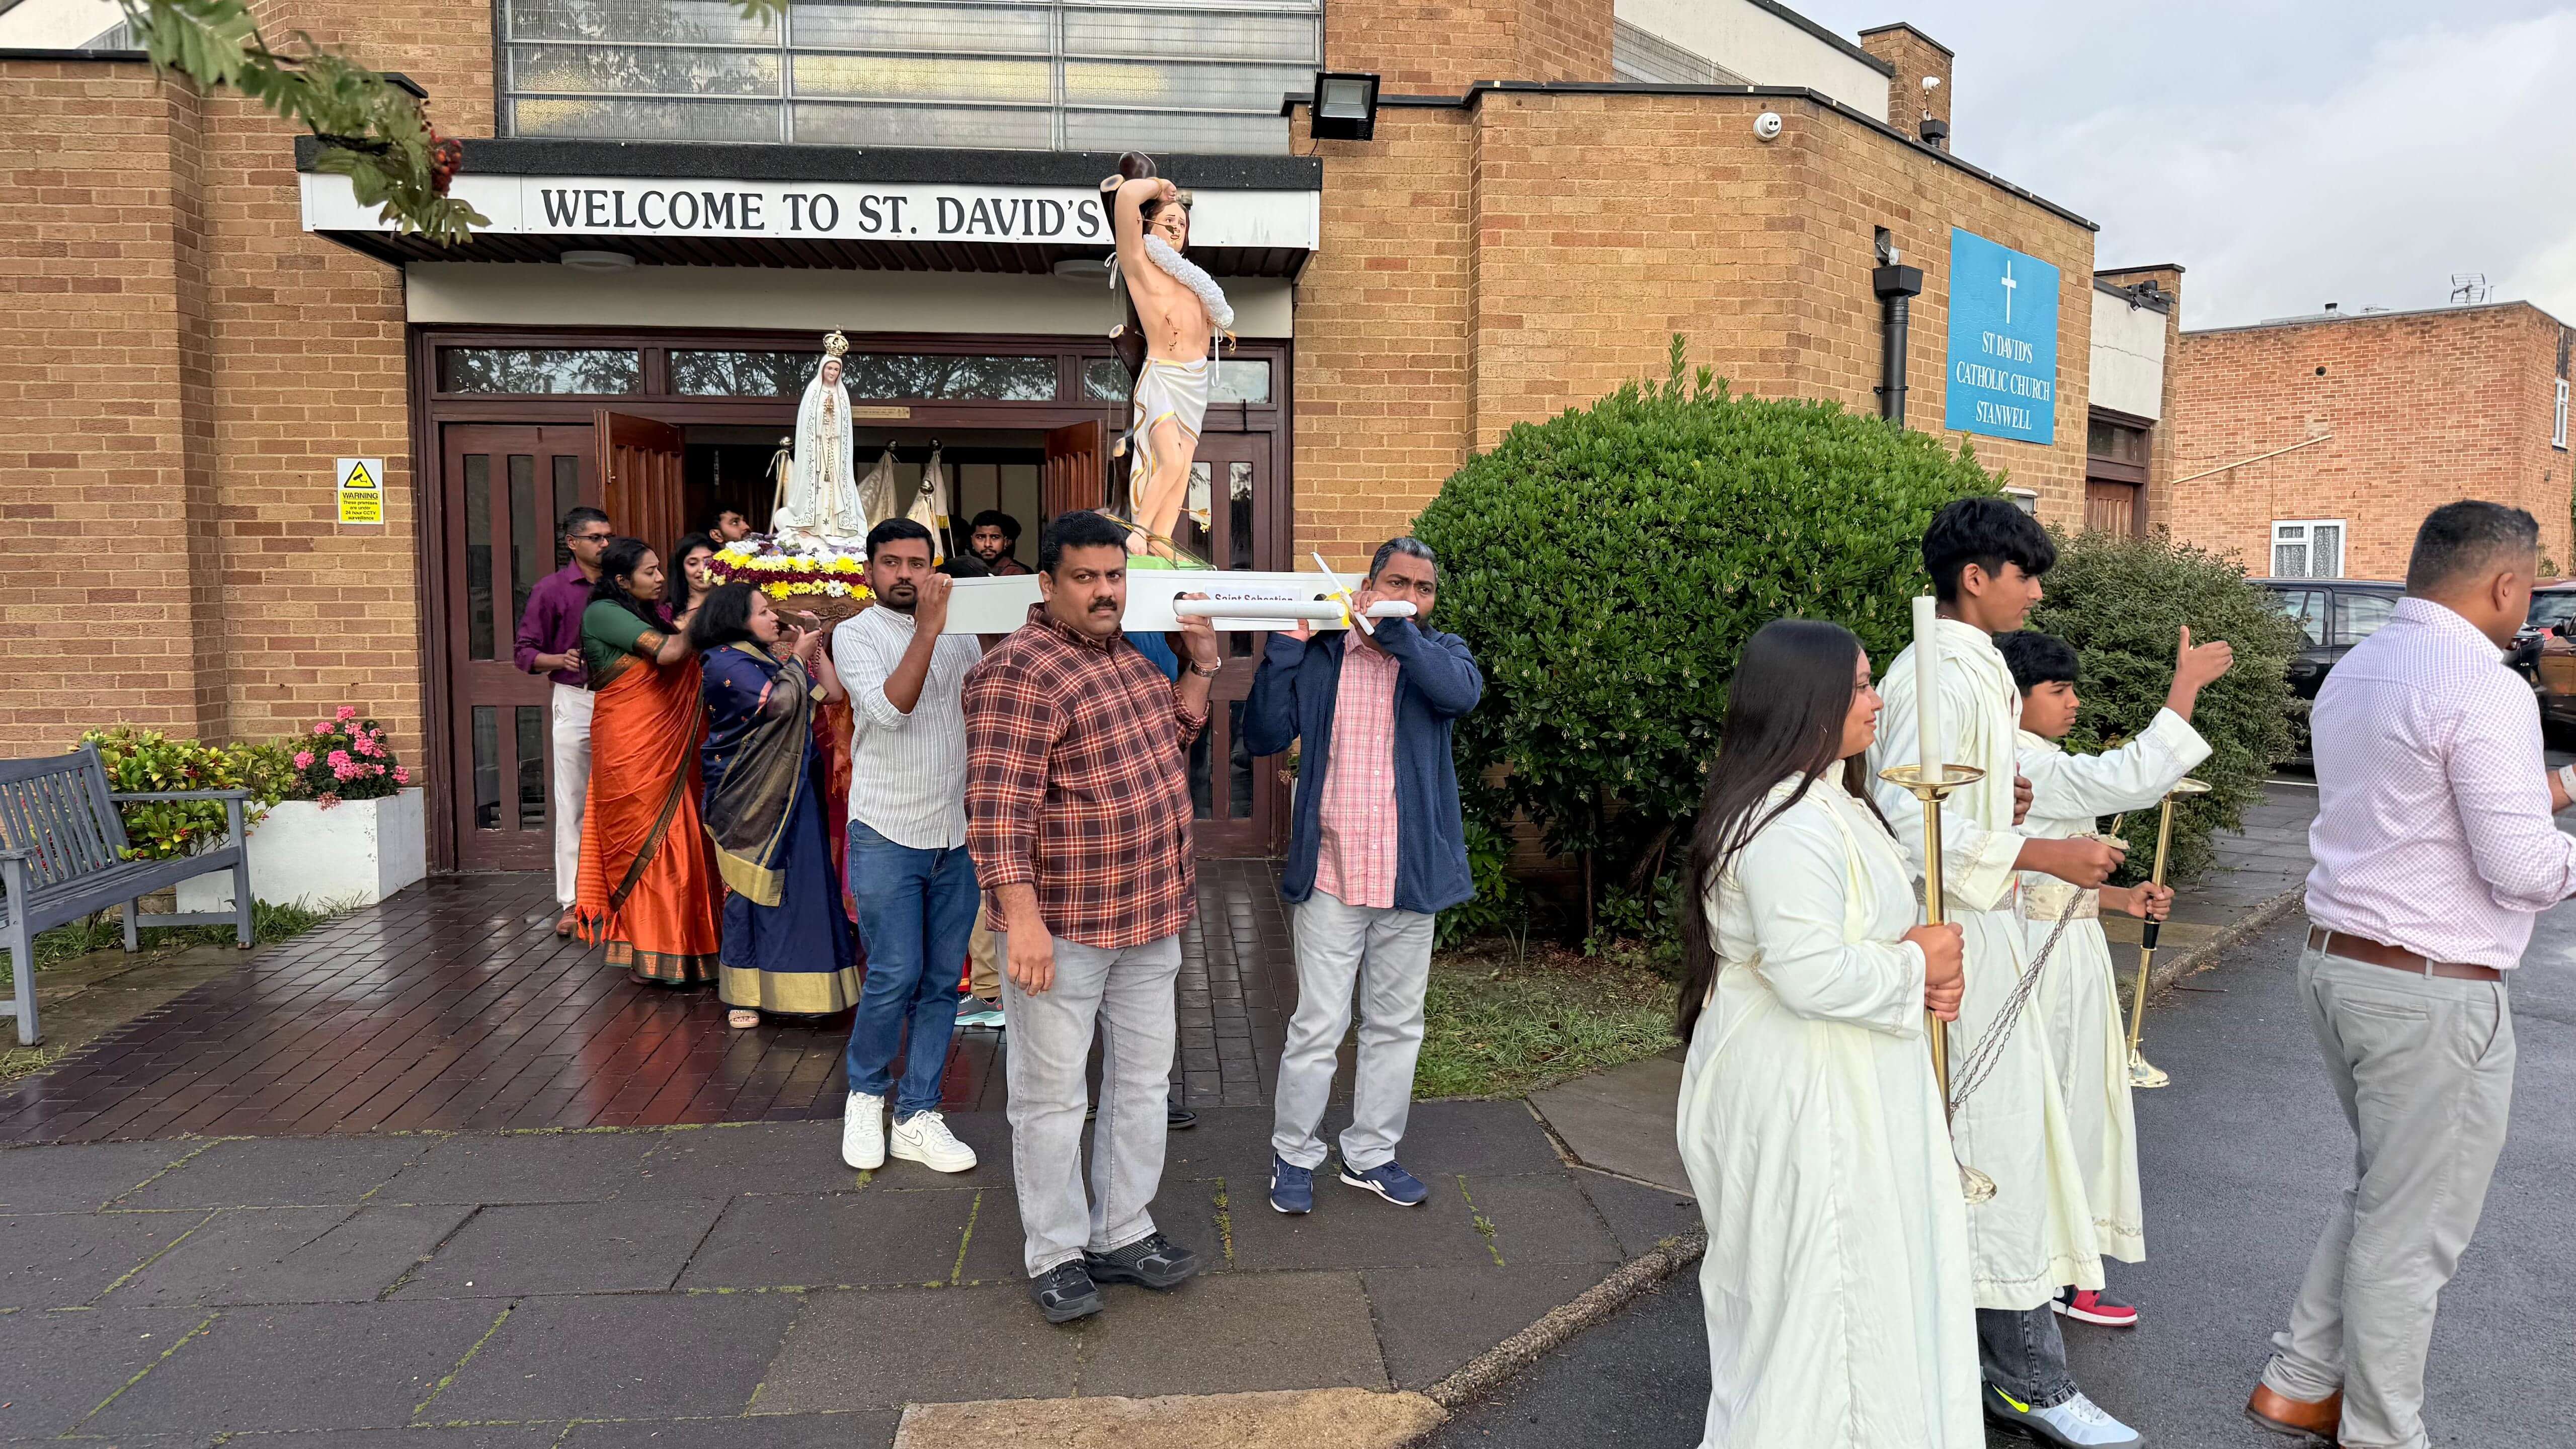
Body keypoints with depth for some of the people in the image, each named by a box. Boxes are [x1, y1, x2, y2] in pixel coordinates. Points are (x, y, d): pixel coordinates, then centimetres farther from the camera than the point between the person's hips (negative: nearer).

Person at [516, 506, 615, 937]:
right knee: (573, 802, 0)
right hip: (576, 702, -2)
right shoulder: (552, 589, 1)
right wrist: (560, 660, -16)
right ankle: (572, 901, 6)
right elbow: (525, 651, 1)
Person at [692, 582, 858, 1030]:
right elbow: (780, 703, -21)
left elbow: (832, 692, 12)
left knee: (794, 883, 8)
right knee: (750, 888, -2)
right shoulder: (726, 662, -10)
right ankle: (743, 995, 9)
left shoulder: (769, 659, 14)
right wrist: (798, 658, -7)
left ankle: (779, 986, 19)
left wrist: (814, 649, 8)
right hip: (748, 799, -7)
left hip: (786, 792, 7)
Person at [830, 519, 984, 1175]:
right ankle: (865, 1093, 21)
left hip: (958, 833, 4)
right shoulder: (855, 634, -4)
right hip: (887, 833, -4)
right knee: (895, 977, -5)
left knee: (942, 982, 7)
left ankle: (917, 1116, 18)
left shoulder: (960, 634, 9)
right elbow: (890, 708, -20)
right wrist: (927, 628, -24)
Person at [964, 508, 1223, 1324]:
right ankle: (1055, 1255, 23)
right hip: (1060, 927, -8)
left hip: (1150, 918, 9)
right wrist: (1022, 918, -29)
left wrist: (1201, 667, 10)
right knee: (1052, 1095, 6)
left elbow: (1171, 737, 25)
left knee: (1143, 1081, 17)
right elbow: (999, 807, -23)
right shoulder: (1020, 673, -17)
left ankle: (1122, 1235, 33)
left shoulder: (1130, 656, 10)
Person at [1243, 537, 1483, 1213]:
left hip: (1411, 877, 3)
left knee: (1397, 1024, 14)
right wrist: (1285, 647, -15)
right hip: (1331, 877, -2)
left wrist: (1393, 630, -24)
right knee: (1318, 1025, 3)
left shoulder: (1440, 652, 4)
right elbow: (1263, 736, -8)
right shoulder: (1319, 655, 0)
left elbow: (1463, 691, -19)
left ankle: (1371, 1153, 31)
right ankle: (1294, 1156, 22)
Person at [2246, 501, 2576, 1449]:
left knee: (2379, 1192, 23)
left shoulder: (2353, 671, 10)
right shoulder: (2484, 689, -17)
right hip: (2433, 993, -8)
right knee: (2412, 1229, 6)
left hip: (2334, 963, 9)